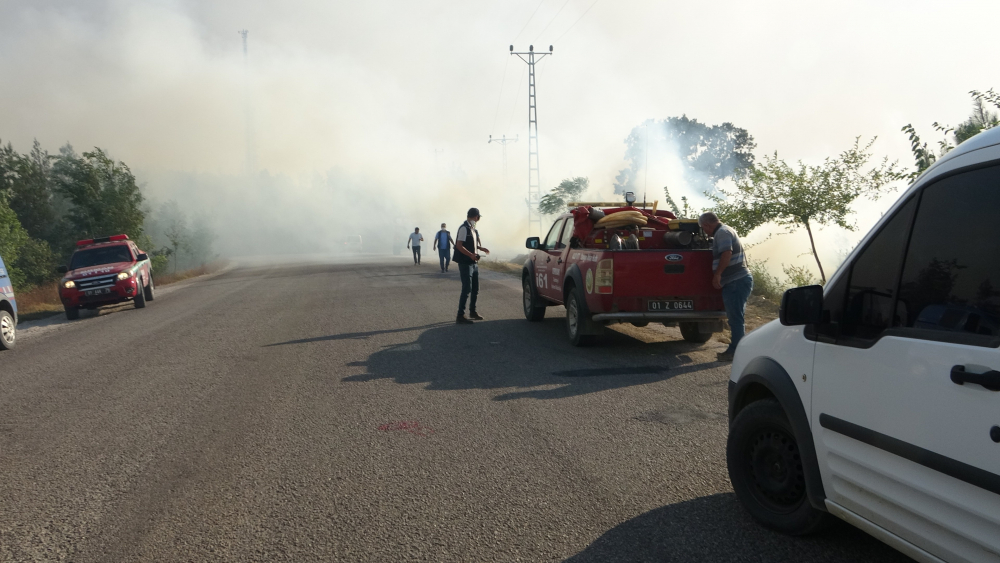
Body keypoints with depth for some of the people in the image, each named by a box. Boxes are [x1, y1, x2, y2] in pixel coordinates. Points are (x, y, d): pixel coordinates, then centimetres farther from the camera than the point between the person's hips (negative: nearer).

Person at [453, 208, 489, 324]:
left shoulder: (473, 229, 14)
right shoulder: (464, 228, -14)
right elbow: (459, 245, -21)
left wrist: (480, 248, 12)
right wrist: (471, 255, -29)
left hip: (474, 263, 9)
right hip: (465, 263, -9)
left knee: (475, 289, 16)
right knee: (466, 289, -10)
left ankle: (472, 312, 30)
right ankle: (460, 316, -7)